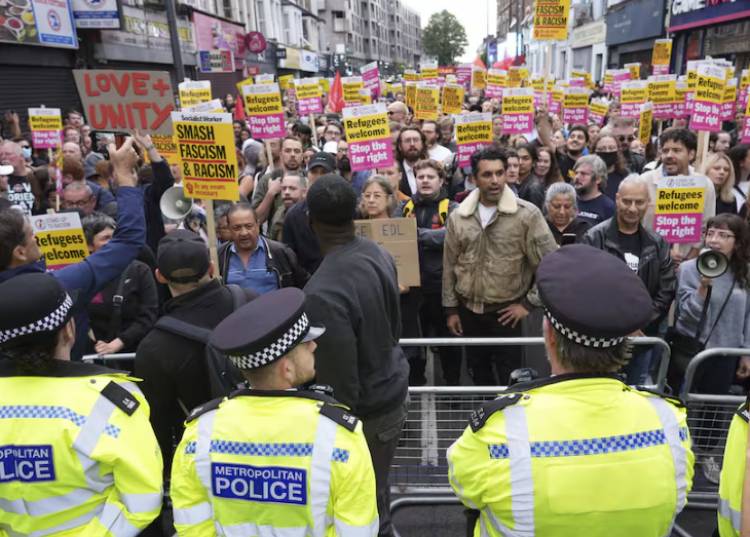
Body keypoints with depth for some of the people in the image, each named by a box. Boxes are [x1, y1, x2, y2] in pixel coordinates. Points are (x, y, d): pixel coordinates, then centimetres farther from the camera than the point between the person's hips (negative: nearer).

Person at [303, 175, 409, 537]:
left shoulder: (322, 293, -31)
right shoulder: (378, 254, -6)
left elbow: (339, 380, -24)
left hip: (366, 409, -7)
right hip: (393, 388, 8)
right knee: (376, 490, 26)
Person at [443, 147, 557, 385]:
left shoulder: (527, 214, -12)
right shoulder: (458, 217, -1)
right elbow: (449, 266, 5)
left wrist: (529, 303, -9)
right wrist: (451, 309, 6)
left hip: (506, 312, -3)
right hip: (468, 310, 3)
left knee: (510, 377, 6)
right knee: (479, 372, 19)